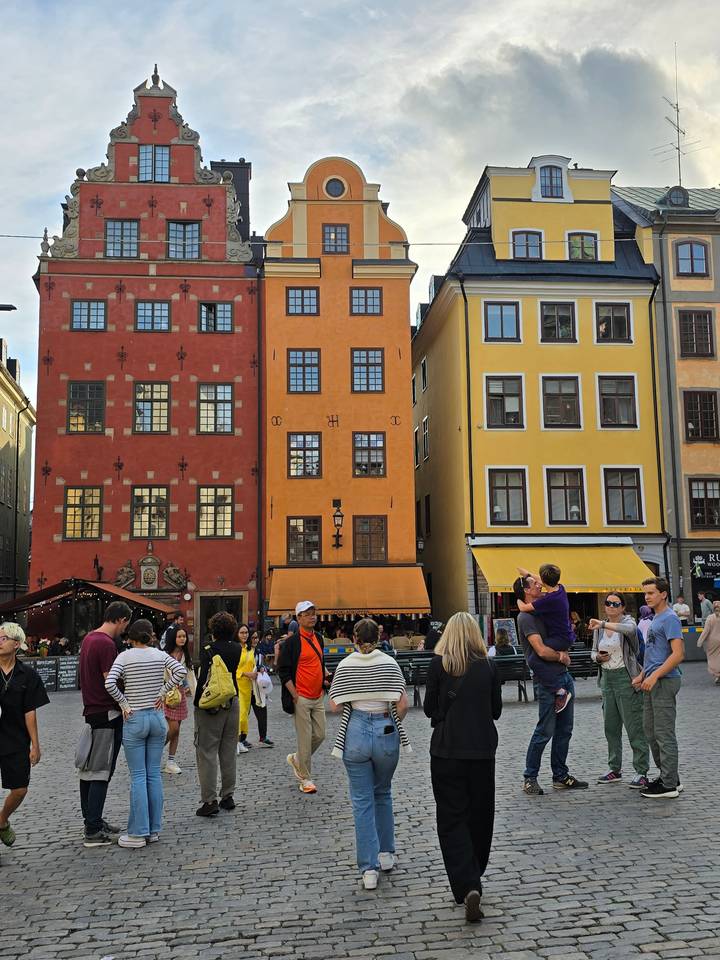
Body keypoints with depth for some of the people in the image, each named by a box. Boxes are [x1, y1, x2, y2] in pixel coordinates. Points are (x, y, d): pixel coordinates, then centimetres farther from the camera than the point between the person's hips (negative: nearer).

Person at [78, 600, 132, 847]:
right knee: (101, 773, -4)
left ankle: (93, 821, 24)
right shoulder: (107, 644, -19)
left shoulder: (88, 638, 11)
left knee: (88, 771, 14)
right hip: (107, 715, -9)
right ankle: (93, 831, -1)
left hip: (91, 712, 9)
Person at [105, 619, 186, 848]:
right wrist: (163, 691, -2)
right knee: (154, 774, 10)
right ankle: (153, 830, 15)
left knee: (138, 777, 2)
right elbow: (181, 670, -10)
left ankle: (138, 833, 5)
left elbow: (109, 683, -19)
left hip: (134, 719, -3)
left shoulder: (124, 656, -6)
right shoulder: (160, 654, 2)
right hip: (157, 717, 3)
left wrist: (123, 702, -6)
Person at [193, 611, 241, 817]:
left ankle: (210, 801, -3)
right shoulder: (237, 649, 3)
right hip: (232, 703, 6)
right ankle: (228, 796, 20)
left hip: (211, 705, -6)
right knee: (228, 752, 14)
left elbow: (204, 679, -19)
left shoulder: (208, 650, -13)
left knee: (207, 752, 0)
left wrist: (198, 703, -11)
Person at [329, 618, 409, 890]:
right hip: (386, 733, 1)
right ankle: (386, 854, 29)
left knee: (362, 801, 5)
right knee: (383, 794, 22)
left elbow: (335, 706, -2)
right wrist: (393, 723, 11)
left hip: (355, 733, -1)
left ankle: (369, 868, 2)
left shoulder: (345, 665, -1)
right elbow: (403, 704, -7)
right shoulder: (389, 663, -2)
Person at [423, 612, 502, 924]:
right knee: (480, 814, 17)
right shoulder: (488, 666, -1)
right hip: (482, 749, 2)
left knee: (452, 818, 2)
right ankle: (473, 879, 31)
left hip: (447, 749, -2)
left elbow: (429, 708, -1)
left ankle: (468, 887, -12)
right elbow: (496, 710, 6)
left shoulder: (438, 664, -7)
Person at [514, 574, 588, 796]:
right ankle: (530, 779, 6)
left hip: (564, 676, 9)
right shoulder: (526, 617, -14)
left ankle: (560, 776, 21)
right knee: (545, 731, -5)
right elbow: (542, 651, -22)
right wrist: (561, 657, -4)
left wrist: (562, 651, -3)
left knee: (564, 730, 12)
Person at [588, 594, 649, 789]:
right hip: (607, 678, 7)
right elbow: (593, 651, 19)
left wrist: (603, 624, -42)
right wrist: (598, 657, -4)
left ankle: (641, 772, 0)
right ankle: (615, 769, 23)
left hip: (626, 677, -7)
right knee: (610, 726, 12)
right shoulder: (599, 628, 11)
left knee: (634, 725, -6)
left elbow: (629, 629, -32)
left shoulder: (627, 621, -7)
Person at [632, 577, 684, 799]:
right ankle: (668, 778, 24)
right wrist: (642, 675, 17)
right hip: (652, 682, 10)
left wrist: (654, 676, -23)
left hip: (664, 681, -10)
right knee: (651, 731, 14)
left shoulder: (670, 619, -13)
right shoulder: (654, 619, 17)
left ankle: (669, 785, 2)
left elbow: (678, 654, -21)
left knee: (664, 734, -5)